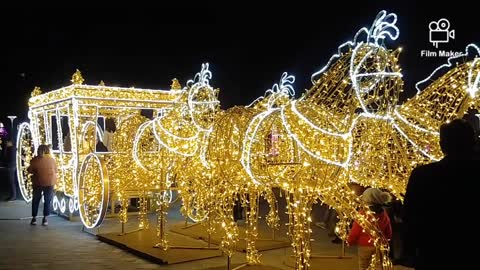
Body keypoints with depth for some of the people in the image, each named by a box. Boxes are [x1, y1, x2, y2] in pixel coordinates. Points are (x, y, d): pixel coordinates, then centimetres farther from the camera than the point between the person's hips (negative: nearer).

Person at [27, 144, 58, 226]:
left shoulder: (35, 160, -7)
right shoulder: (52, 160, -3)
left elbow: (30, 170, -3)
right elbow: (55, 171, 4)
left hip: (38, 182, 0)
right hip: (49, 182, 0)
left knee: (35, 200, 14)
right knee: (47, 201, 9)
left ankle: (34, 218, 17)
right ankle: (45, 219, 9)